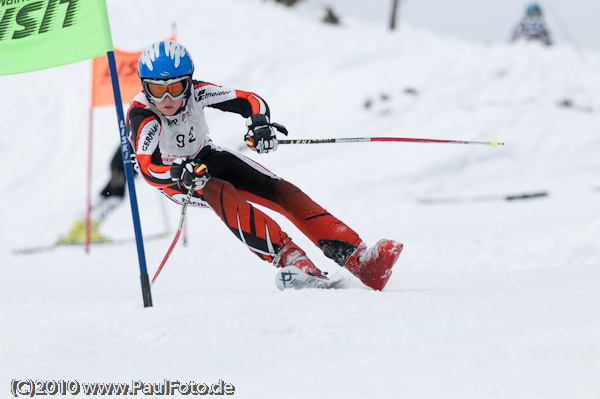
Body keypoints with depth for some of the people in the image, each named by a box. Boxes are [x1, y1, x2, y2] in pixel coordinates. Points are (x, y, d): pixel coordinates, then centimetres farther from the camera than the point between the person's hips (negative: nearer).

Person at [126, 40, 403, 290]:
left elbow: (251, 101, -19)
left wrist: (260, 125, -41)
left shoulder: (195, 92, -23)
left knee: (279, 190, -14)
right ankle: (288, 258, -44)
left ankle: (356, 258, -22)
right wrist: (180, 174, -63)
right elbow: (147, 169, -44)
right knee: (222, 194, -36)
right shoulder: (141, 117, -32)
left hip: (205, 157, 4)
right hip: (173, 178, -4)